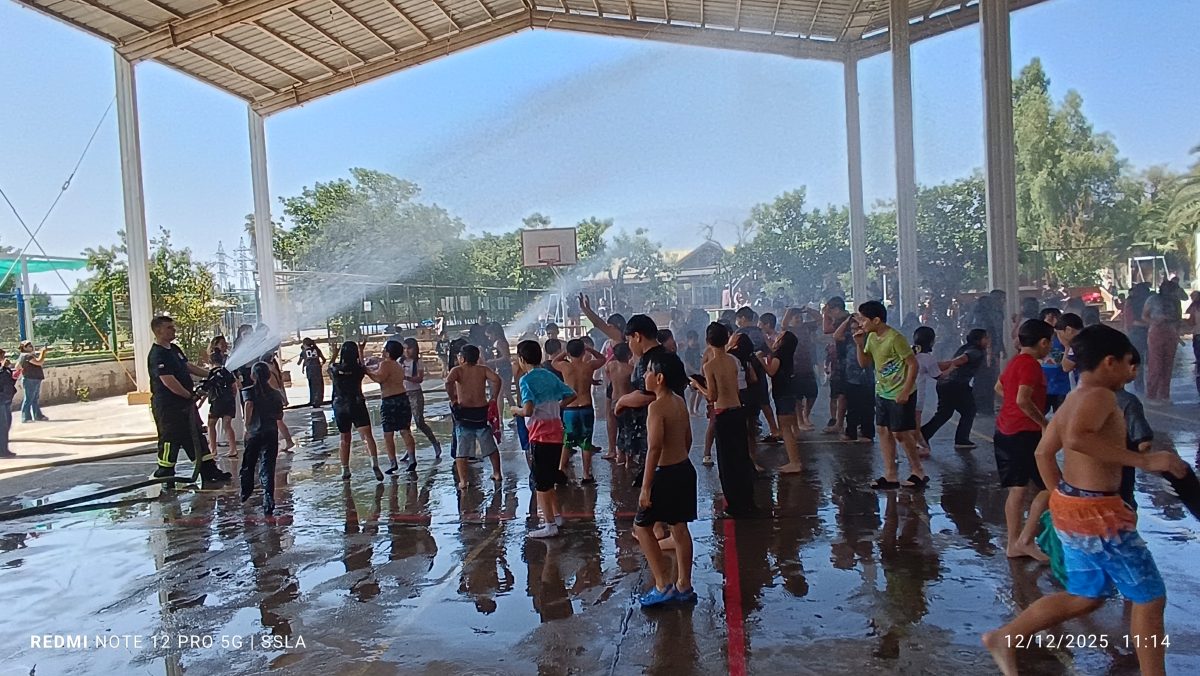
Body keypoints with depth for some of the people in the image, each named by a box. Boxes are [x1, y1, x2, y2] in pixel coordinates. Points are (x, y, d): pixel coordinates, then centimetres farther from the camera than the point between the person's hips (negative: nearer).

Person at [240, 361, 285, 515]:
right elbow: (280, 415, 7)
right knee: (267, 467, -2)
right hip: (271, 433, 1)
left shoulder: (249, 391, -1)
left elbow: (249, 405, -20)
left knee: (248, 465, 20)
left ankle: (246, 492, 41)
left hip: (253, 433, -1)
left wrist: (247, 426, -15)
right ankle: (268, 500, -16)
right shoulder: (275, 393, 5)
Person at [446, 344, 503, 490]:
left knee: (461, 450, 4)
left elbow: (448, 382, -24)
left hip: (464, 412, -2)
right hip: (481, 411, 3)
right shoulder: (483, 369, 3)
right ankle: (497, 473, 27)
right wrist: (494, 398, -3)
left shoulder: (457, 370, -4)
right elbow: (496, 379, -14)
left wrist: (453, 399, -12)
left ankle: (463, 481, 0)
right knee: (490, 446, 19)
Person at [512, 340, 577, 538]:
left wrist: (516, 410, -4)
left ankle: (550, 525, 4)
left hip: (540, 436, -7)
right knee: (549, 479, 21)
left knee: (541, 482, 1)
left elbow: (528, 410, -24)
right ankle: (556, 515, 30)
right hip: (556, 434, 7)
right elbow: (571, 395, 13)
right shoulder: (550, 376, 9)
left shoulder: (526, 379, -13)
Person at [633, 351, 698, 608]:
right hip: (685, 469, 9)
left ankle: (664, 585, 5)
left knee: (642, 526, 6)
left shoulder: (656, 406, -20)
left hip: (666, 474, -8)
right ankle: (684, 587, 23)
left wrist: (645, 487, -21)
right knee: (679, 528, 15)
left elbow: (654, 449, -24)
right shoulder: (680, 401, 6)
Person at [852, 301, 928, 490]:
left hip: (900, 395, -8)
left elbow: (913, 364, -19)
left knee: (900, 433, -1)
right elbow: (864, 363, 9)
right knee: (883, 431, 9)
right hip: (882, 393, 8)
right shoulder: (871, 337, 4)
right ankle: (890, 476, 15)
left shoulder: (895, 338, -21)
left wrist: (905, 392, -20)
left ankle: (918, 472, 17)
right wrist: (859, 345, -7)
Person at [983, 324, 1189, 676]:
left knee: (1085, 597, 19)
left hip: (1071, 504, 9)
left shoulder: (1073, 399, 12)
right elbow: (1077, 438, -37)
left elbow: (1044, 453, 18)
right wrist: (1144, 460, -33)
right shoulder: (1101, 396, -16)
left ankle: (1004, 638, 21)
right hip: (1097, 513, -9)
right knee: (1150, 597, 8)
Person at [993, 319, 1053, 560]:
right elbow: (1023, 400, -25)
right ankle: (1026, 540, 0)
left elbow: (999, 388, 30)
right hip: (1025, 433, -9)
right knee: (1049, 486, -1)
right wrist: (1044, 423, -14)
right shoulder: (1031, 365, -15)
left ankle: (1013, 544, 16)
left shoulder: (1015, 361, 14)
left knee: (1018, 489, 12)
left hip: (1005, 432, 9)